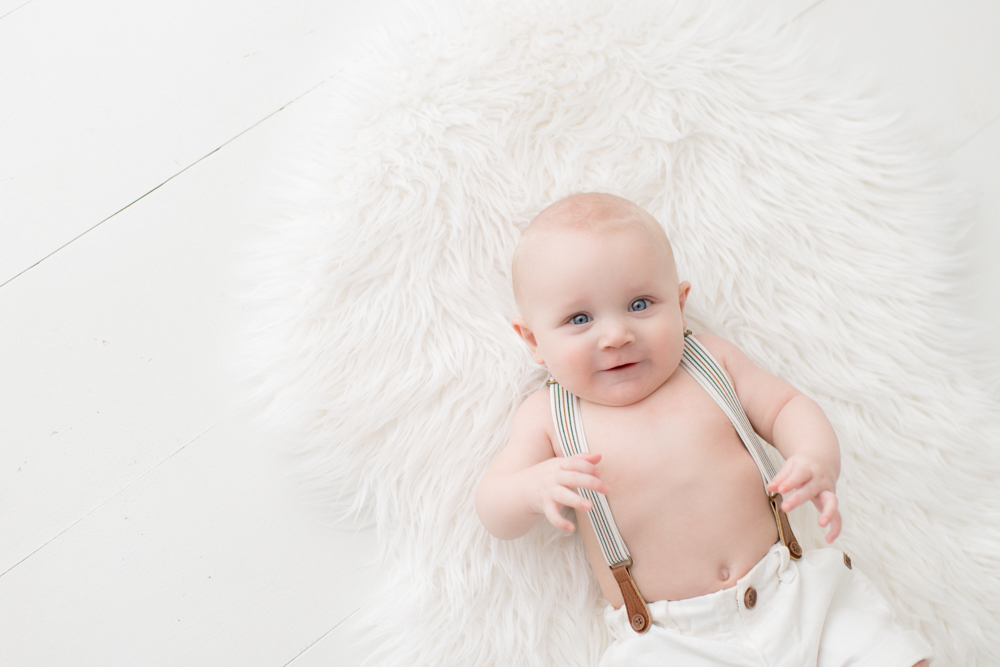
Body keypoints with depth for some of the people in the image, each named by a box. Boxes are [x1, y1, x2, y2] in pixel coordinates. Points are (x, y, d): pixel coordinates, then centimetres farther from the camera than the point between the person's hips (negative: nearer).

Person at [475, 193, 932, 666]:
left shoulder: (708, 359, 8)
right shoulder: (548, 416, 2)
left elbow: (784, 406, 11)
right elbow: (494, 514, 0)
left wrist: (818, 461, -11)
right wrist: (535, 488, -24)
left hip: (787, 593, 2)